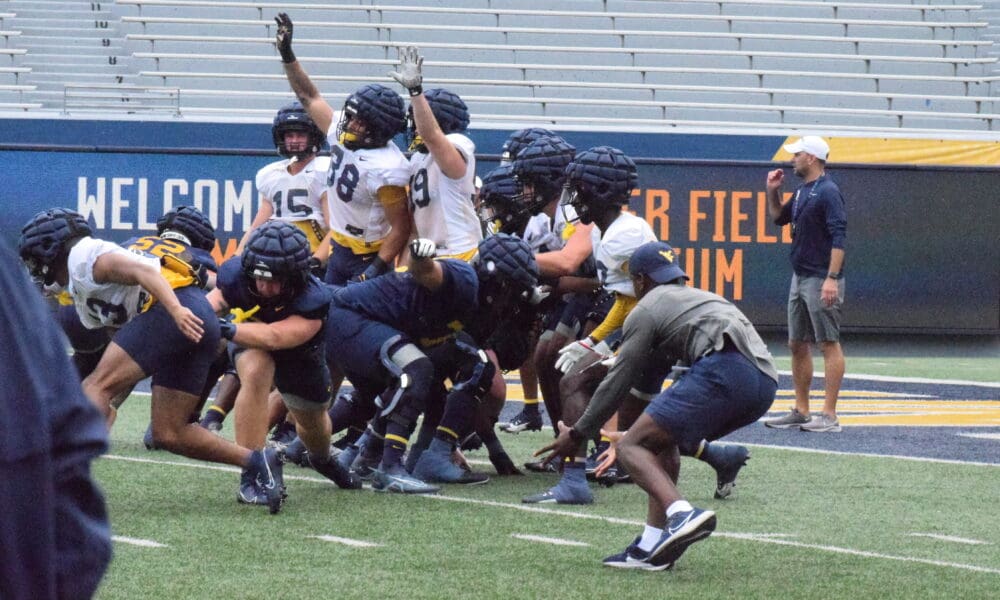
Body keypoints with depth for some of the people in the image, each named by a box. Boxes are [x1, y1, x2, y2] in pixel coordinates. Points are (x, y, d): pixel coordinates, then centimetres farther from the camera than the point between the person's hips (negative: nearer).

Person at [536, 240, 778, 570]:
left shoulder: (646, 310, 14)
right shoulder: (701, 297, 38)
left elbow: (618, 383, 13)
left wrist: (577, 434, 22)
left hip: (724, 370, -8)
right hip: (764, 381, 8)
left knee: (631, 447, -6)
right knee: (662, 440, 24)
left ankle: (683, 514, -33)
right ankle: (652, 547, 16)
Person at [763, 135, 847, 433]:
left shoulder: (828, 192, -13)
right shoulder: (802, 192, 15)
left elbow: (839, 237, -20)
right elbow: (779, 217, 32)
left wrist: (832, 279, -26)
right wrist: (773, 191, 14)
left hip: (821, 280, -10)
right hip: (800, 278, 10)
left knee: (829, 343, -8)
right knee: (797, 344, 12)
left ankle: (829, 416, -10)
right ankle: (801, 411, 18)